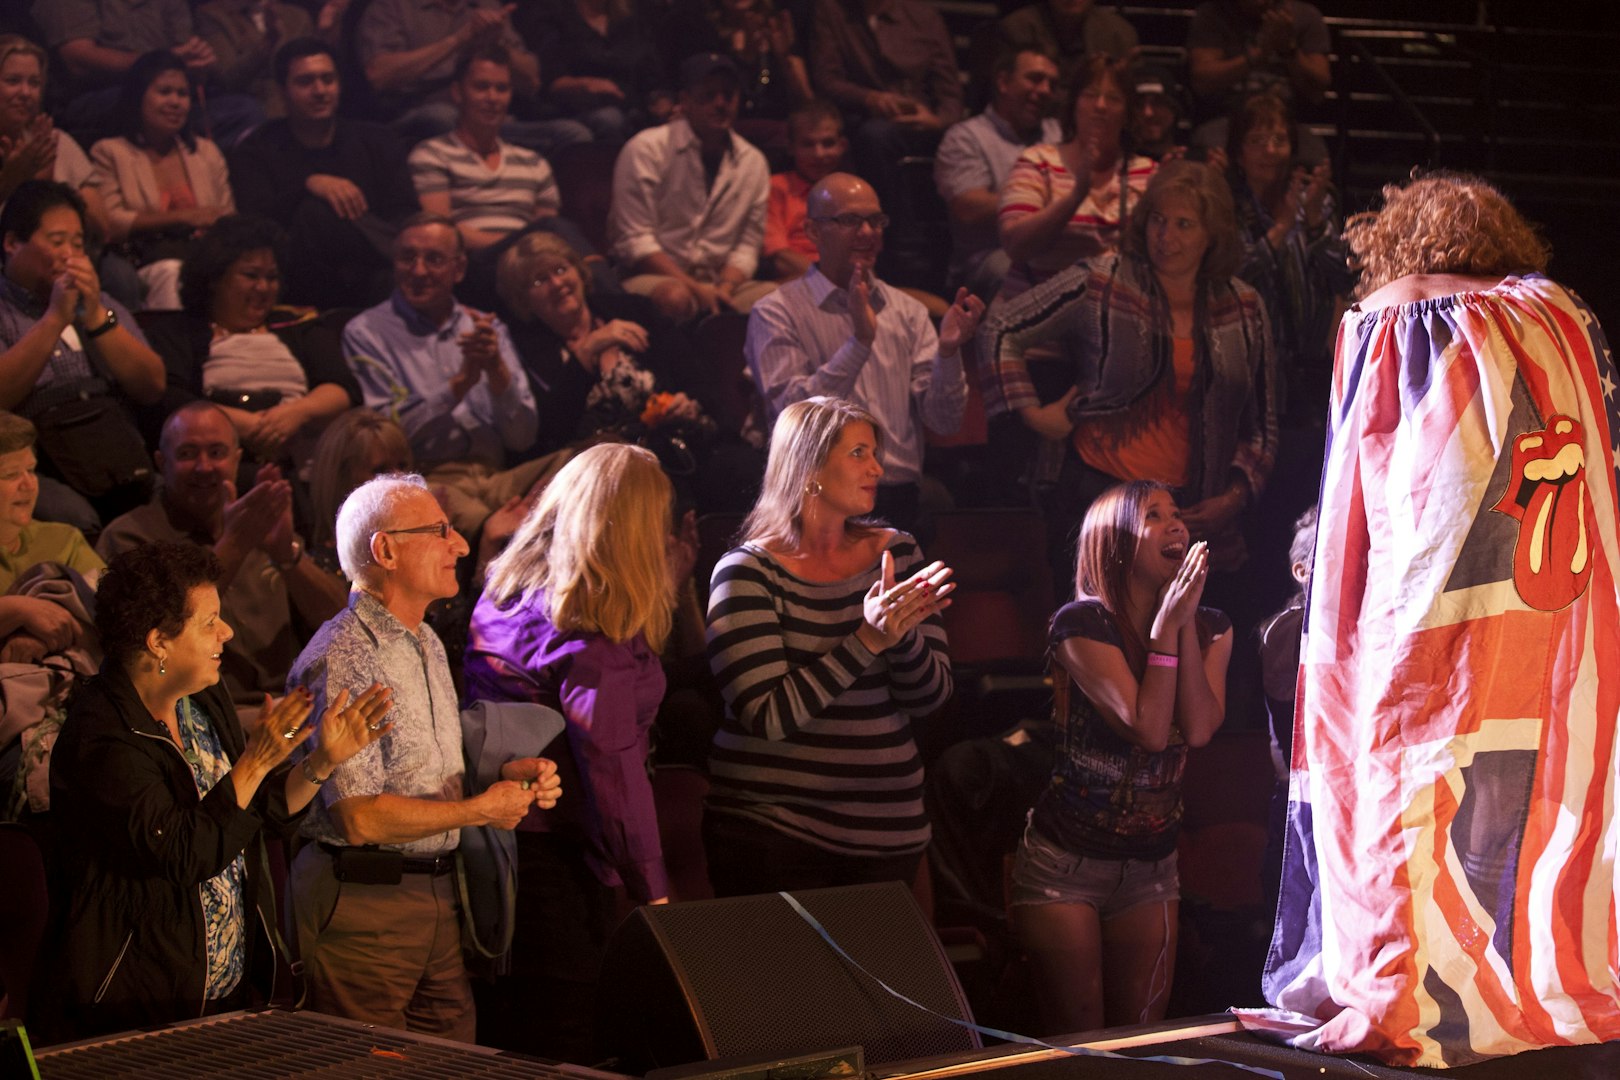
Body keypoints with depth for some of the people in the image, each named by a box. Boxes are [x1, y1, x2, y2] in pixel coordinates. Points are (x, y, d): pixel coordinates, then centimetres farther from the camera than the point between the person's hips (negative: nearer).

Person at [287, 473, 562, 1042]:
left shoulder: (427, 644, 15)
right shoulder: (343, 660, -17)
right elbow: (360, 818, -22)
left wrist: (506, 776, 5)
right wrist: (480, 810, -12)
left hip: (437, 893, 9)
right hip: (364, 903, -9)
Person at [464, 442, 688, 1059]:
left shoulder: (506, 590, 8)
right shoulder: (595, 638, -18)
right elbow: (613, 768, -20)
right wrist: (650, 887, -14)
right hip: (557, 859, -9)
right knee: (557, 1052, -2)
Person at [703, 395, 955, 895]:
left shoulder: (897, 553, 6)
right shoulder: (748, 572, -8)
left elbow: (930, 696, 0)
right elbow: (767, 717, -18)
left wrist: (903, 633, -21)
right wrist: (868, 641, -25)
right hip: (770, 830, -4)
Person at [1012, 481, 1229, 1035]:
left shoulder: (1210, 629, 3)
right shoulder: (1082, 624, -13)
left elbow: (1199, 729, -14)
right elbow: (1149, 730, -22)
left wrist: (1188, 623, -16)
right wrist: (1167, 625, -21)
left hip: (1152, 863, 5)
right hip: (1066, 863, -5)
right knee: (1076, 1044, 0)